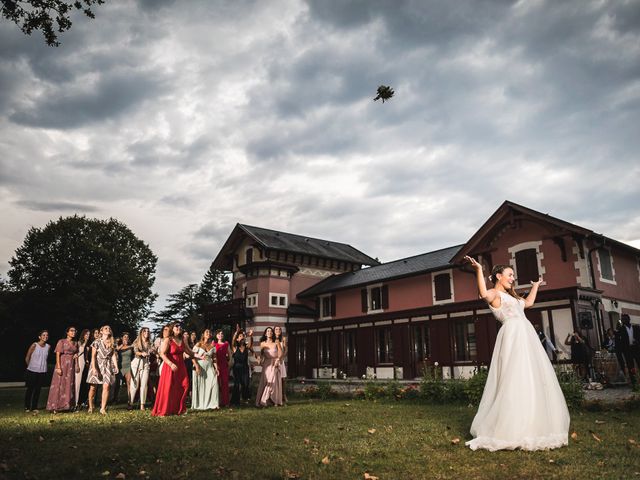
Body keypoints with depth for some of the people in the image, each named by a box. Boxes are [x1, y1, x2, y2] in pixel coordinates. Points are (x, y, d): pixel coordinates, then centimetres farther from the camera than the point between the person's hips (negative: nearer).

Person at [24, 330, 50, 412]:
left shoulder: (48, 347, 3)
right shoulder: (34, 345, -9)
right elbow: (27, 358, 0)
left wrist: (42, 365, 12)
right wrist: (30, 366, 8)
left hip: (42, 372, 3)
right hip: (32, 371, -3)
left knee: (38, 389, 7)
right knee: (30, 389, 4)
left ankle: (34, 407, 16)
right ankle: (27, 407, 17)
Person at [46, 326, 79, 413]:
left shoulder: (75, 343, 12)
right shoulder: (61, 342, -4)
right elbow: (57, 355, -9)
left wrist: (76, 365, 4)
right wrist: (58, 367, -16)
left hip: (71, 367, 5)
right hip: (62, 365, -5)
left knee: (69, 386, 5)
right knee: (59, 385, -4)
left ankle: (67, 406, 11)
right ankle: (56, 407, 2)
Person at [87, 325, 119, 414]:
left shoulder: (112, 343, 9)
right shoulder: (97, 342, -2)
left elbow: (114, 356, 7)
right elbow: (93, 356, -6)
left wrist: (116, 367, -5)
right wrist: (94, 368, -15)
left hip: (107, 366, 2)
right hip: (97, 365, -2)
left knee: (106, 386, -12)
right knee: (93, 387, 3)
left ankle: (103, 408, -7)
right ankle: (90, 407, 22)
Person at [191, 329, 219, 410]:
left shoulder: (212, 346, 10)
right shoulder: (198, 345, -1)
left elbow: (214, 358, 10)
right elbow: (193, 357, -6)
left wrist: (216, 368, -1)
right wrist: (196, 366, -18)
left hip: (209, 368, 3)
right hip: (199, 367, -3)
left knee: (213, 383, -10)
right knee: (199, 386, 1)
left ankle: (212, 404, -3)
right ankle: (199, 404, 12)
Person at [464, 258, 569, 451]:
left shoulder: (509, 296, 26)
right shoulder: (494, 294, -3)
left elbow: (528, 303, 41)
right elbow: (483, 294, -27)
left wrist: (535, 287, 50)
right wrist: (478, 270, -35)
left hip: (526, 337, 10)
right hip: (513, 335, -10)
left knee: (534, 380, 10)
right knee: (515, 382, -11)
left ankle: (530, 427, 19)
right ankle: (510, 430, -4)